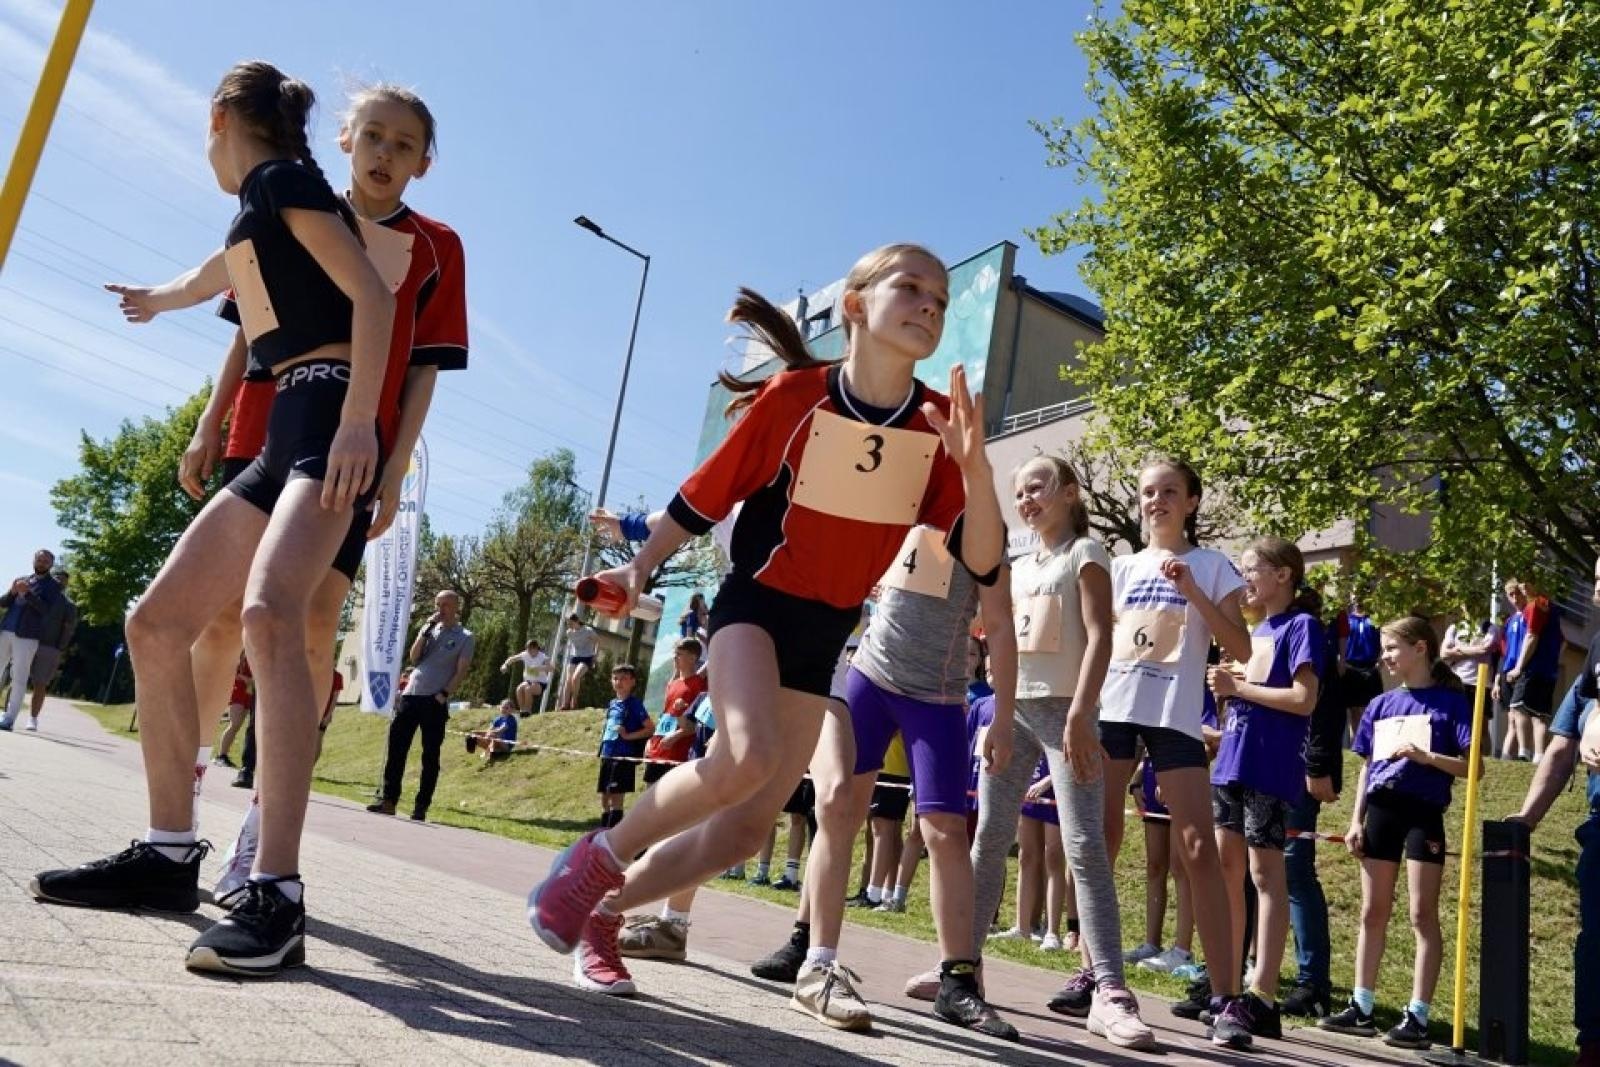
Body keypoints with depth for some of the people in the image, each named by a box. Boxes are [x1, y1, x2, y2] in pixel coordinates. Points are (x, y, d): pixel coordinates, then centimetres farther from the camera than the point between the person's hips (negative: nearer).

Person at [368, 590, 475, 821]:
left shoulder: (464, 637, 2)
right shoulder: (429, 628, 15)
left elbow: (462, 670, -4)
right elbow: (413, 657, 4)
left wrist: (444, 694, -14)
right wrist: (426, 630, -3)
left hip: (436, 702, -4)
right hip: (411, 695, 4)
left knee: (430, 756, 0)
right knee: (396, 748, 0)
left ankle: (421, 807, 4)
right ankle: (388, 800, 5)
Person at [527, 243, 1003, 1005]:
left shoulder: (939, 425, -5)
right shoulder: (793, 395, -12)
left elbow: (981, 558, -12)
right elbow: (706, 495, -2)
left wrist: (976, 470, -27)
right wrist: (640, 567, -1)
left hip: (826, 637, 4)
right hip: (756, 604, -4)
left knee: (748, 827, 4)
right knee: (748, 756, -31)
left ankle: (605, 911, 25)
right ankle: (595, 860, -6)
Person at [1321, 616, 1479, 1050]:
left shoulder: (1450, 701, -3)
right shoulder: (1380, 705, 12)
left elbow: (1473, 767, -7)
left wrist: (1427, 757, -22)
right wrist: (1356, 821, 8)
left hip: (1424, 813, -5)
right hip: (1381, 808, 5)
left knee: (1423, 915, -1)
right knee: (1373, 913, 9)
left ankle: (1417, 1016, 4)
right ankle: (1362, 1008, 16)